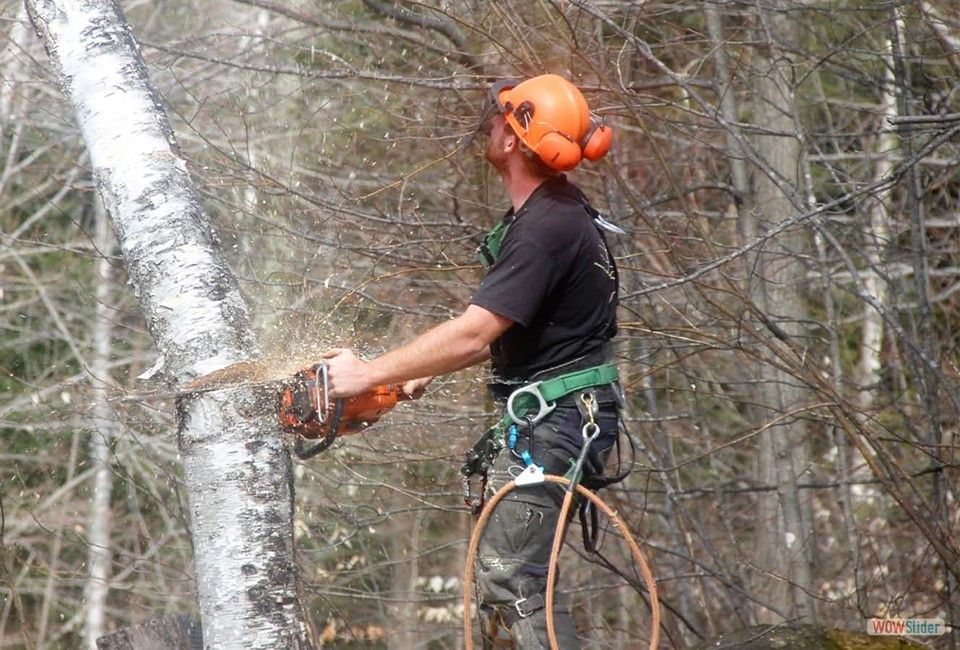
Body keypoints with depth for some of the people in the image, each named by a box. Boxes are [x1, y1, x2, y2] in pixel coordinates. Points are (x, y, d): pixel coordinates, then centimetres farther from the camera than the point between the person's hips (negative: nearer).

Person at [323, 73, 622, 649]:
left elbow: (473, 335, -25)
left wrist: (368, 374, -17)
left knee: (511, 573, -14)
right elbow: (498, 333, 19)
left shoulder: (544, 229, -21)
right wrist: (430, 370, 12)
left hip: (555, 422, -11)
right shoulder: (552, 210, 12)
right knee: (503, 566, 14)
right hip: (553, 413, 11)